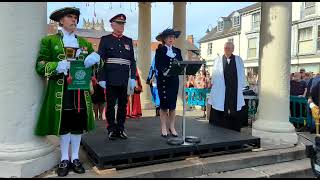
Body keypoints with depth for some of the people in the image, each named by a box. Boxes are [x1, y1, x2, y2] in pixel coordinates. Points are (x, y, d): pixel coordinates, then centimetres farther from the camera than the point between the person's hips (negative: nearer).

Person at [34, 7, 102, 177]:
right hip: (60, 91, -3)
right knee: (63, 124, 3)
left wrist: (96, 59, -9)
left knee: (78, 124, 6)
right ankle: (64, 160, 17)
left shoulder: (84, 43, 16)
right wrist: (57, 66, -21)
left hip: (81, 90, 3)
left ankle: (75, 158, 20)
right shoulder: (49, 40, 4)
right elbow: (40, 66, -2)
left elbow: (98, 64, 15)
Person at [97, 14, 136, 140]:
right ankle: (111, 130, 15)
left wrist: (133, 78, 2)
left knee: (123, 105, 8)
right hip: (111, 80, -3)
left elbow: (132, 61, 10)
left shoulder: (128, 41, 13)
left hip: (124, 80, 3)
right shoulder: (105, 40, 4)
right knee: (110, 105, 4)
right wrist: (101, 79, -7)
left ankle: (121, 129, 19)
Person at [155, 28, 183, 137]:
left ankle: (172, 127, 16)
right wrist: (164, 71, -27)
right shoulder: (160, 50, 1)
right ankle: (163, 128, 8)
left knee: (173, 105, 7)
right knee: (164, 104, -1)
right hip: (163, 80, -4)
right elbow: (157, 65, -9)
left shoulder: (177, 51, 14)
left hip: (174, 80, 4)